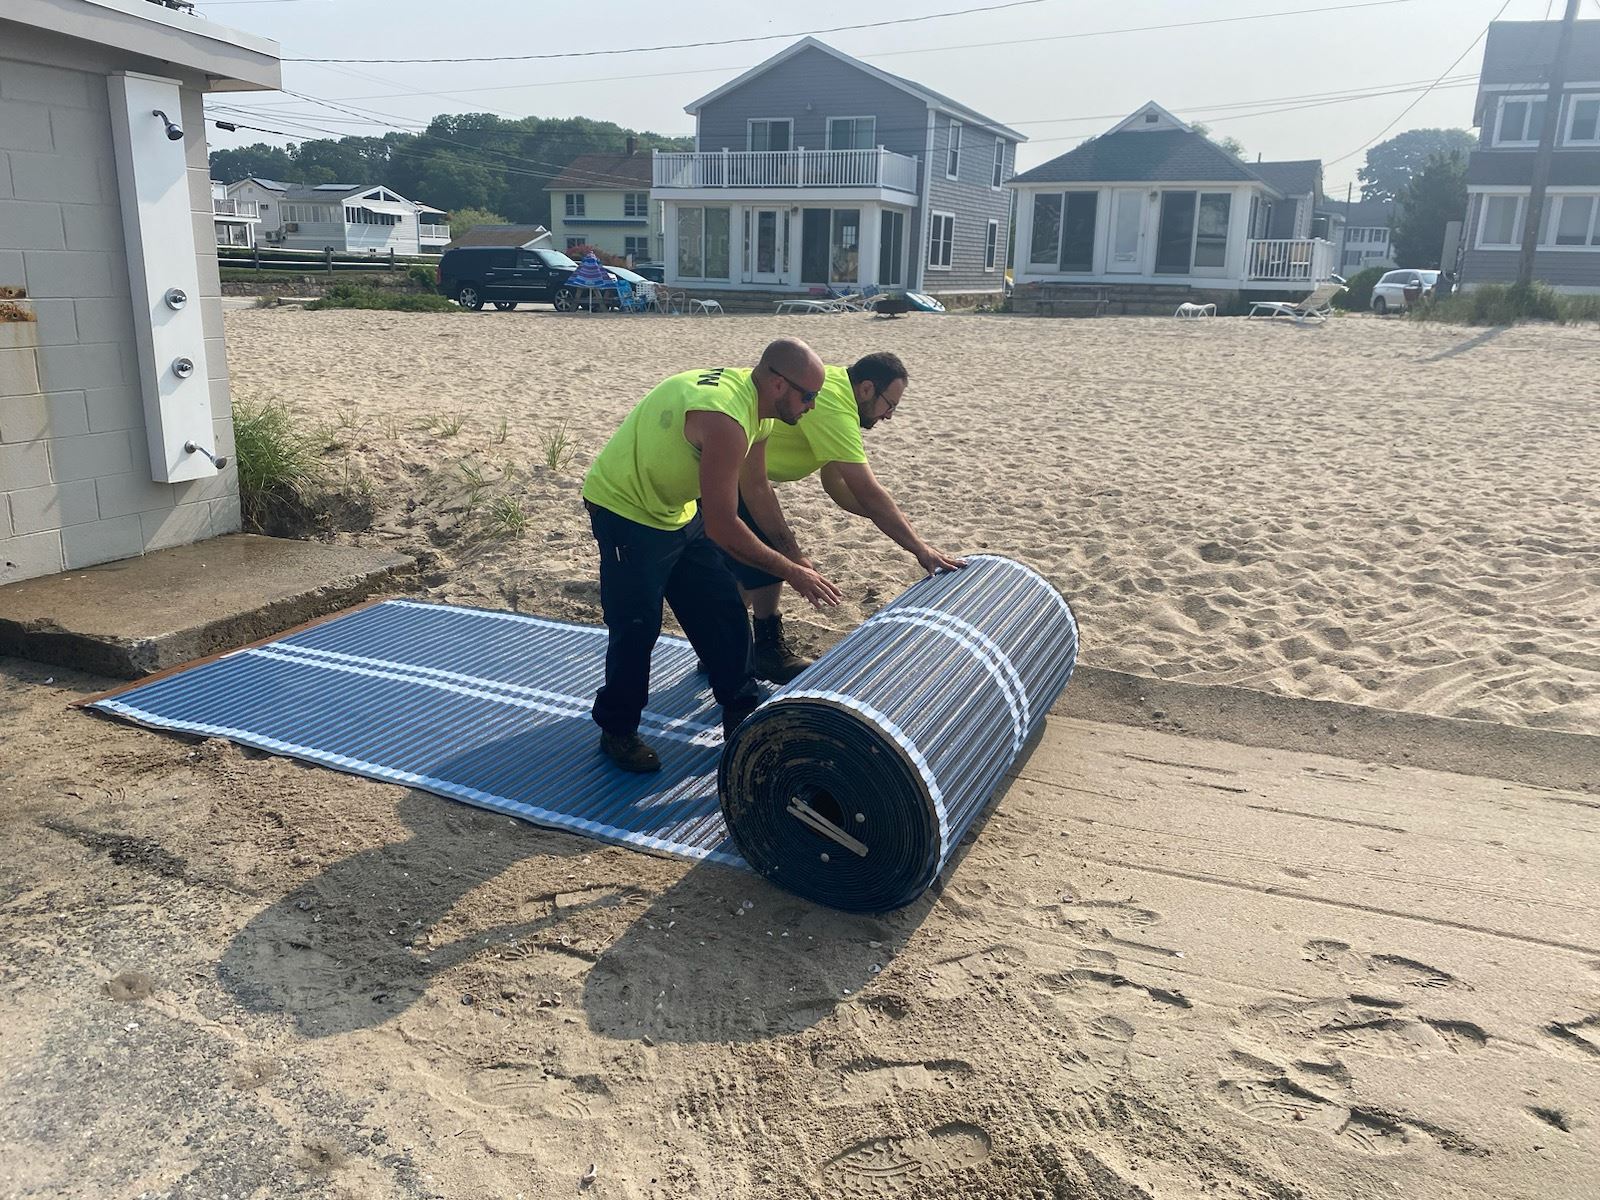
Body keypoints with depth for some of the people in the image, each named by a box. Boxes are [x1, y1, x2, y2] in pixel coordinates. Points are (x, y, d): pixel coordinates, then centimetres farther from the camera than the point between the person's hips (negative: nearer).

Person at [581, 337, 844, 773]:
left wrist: (791, 554, 7)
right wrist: (790, 572, -24)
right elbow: (722, 527, -32)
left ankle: (742, 715, 22)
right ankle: (617, 731, 15)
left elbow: (756, 488, 8)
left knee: (724, 613, 9)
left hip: (678, 509, 9)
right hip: (625, 511, -9)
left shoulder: (757, 403, -5)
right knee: (636, 628, -5)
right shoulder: (726, 419, -35)